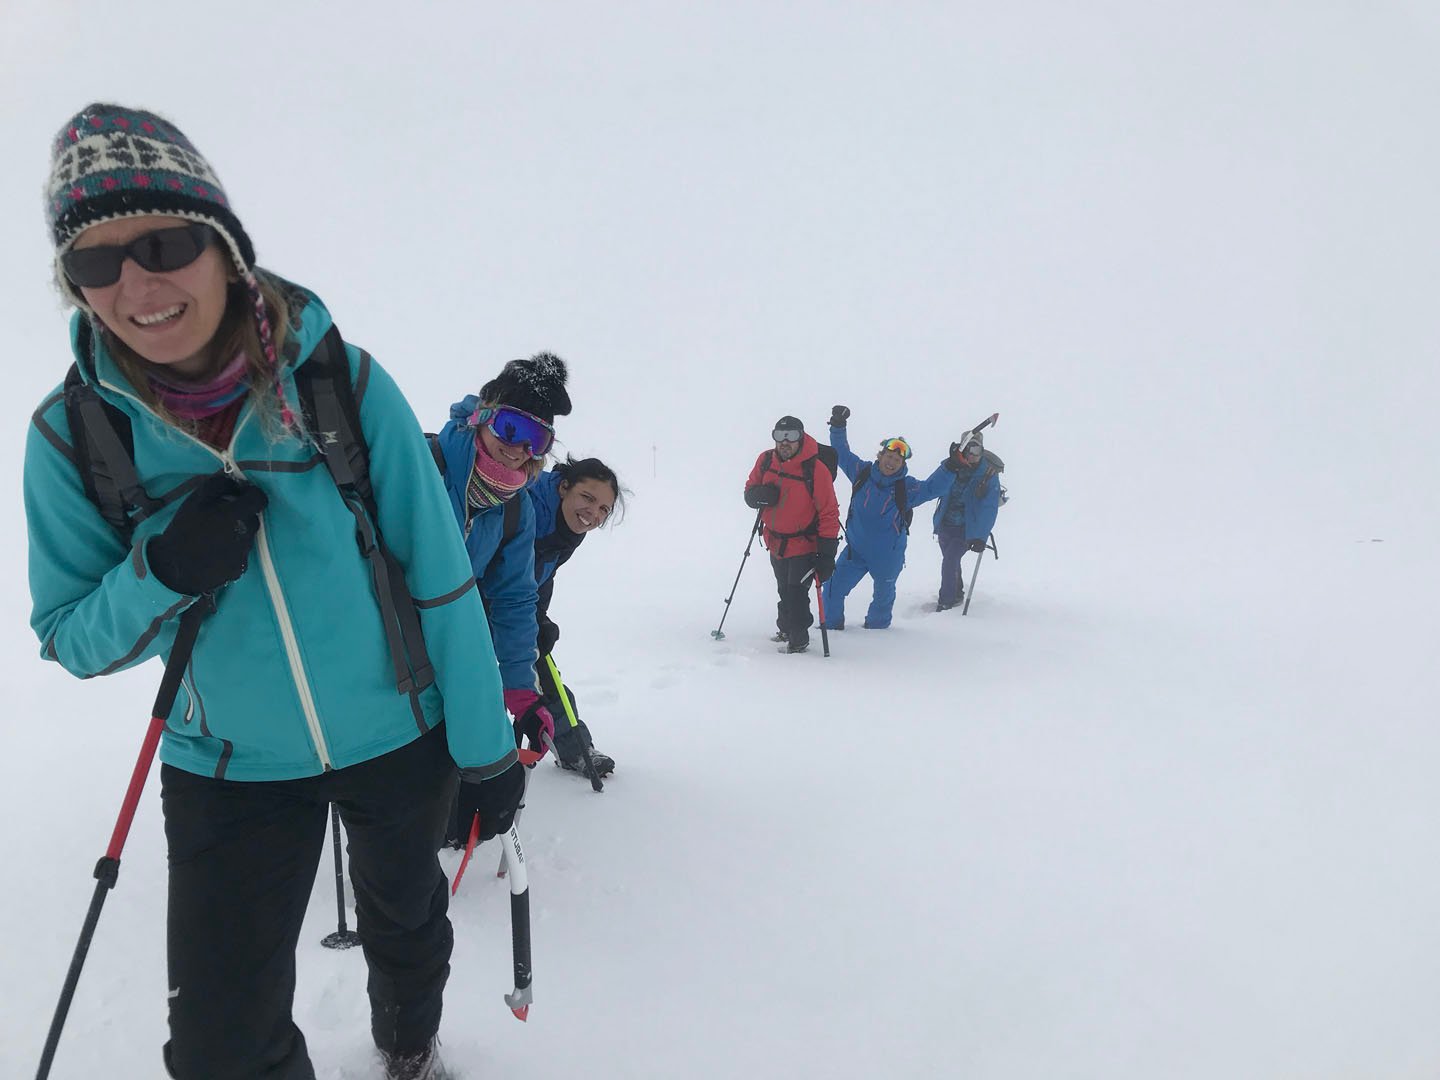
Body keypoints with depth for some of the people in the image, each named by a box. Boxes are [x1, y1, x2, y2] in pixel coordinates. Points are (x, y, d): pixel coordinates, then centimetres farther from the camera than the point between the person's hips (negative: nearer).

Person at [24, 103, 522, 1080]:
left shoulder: (342, 380, -18)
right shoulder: (74, 433, -13)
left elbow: (438, 574, -12)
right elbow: (70, 639, -5)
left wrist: (486, 744, -7)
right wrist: (161, 574, -28)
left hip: (399, 739, 0)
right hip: (229, 770, 0)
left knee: (408, 923, 26)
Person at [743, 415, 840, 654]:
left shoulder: (816, 470, -22)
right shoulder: (766, 460, -8)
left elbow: (829, 514, -18)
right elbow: (750, 491, 5)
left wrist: (826, 555, -20)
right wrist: (759, 495, -22)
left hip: (804, 545, -5)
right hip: (775, 542, 5)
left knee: (796, 594, -6)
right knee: (784, 590, 22)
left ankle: (799, 640, 14)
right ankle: (785, 629, 43)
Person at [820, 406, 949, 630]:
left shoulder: (907, 487, -12)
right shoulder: (862, 472, -7)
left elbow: (932, 488, -15)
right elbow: (842, 453, 0)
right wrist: (838, 426, -9)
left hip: (888, 557, -1)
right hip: (855, 549, 1)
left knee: (883, 595, 18)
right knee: (833, 588, 0)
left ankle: (876, 625, 44)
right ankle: (832, 624, 22)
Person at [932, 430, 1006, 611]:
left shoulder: (988, 474, -16)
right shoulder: (949, 466, -10)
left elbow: (989, 508, -17)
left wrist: (981, 537, -26)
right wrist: (949, 469, -35)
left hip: (967, 529, -4)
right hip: (945, 524, 4)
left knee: (950, 561, -18)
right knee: (950, 561, 20)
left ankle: (945, 602, -4)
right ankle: (957, 594, 44)